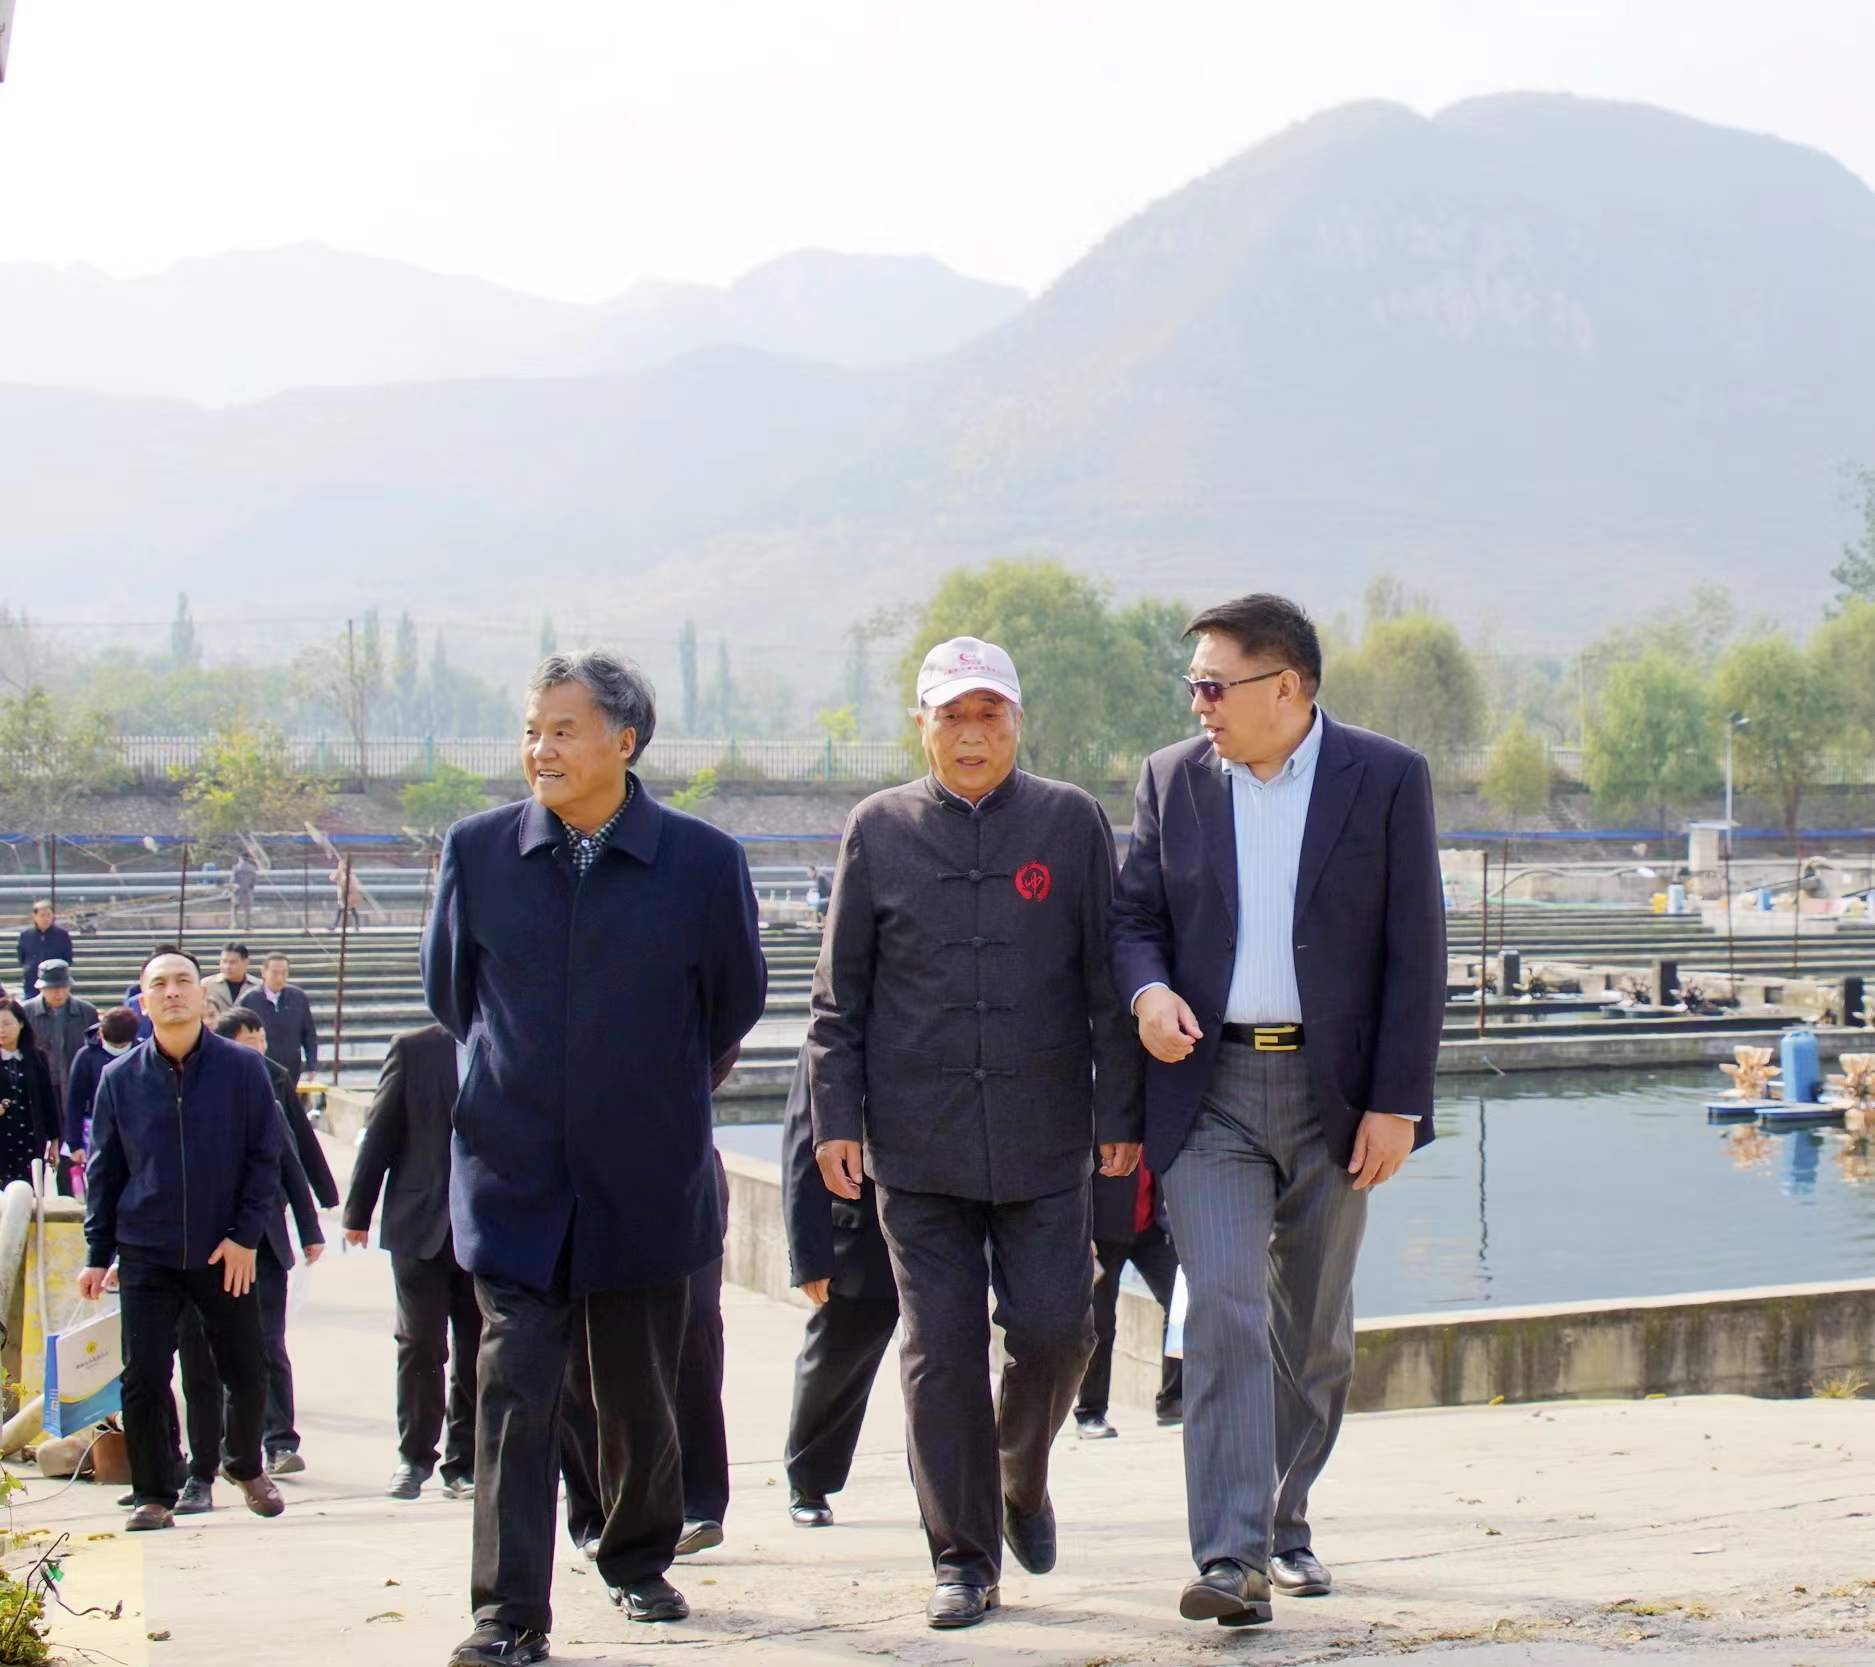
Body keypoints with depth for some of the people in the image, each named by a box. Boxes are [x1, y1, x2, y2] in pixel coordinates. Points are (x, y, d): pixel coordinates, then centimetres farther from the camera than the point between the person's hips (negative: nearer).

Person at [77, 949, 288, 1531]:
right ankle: (154, 1496, 11)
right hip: (146, 1256, 1)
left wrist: (245, 1236, -8)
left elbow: (265, 1156, -1)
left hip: (225, 1256, -1)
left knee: (246, 1374, 8)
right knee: (143, 1378, -3)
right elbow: (103, 1171, 7)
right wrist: (97, 1254, 3)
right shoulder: (120, 1078, 2)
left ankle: (246, 1466, 33)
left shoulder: (243, 1069, -2)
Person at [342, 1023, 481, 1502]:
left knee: (476, 1352, 5)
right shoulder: (413, 1049, 1)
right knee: (420, 1342, 1)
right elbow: (379, 1133, 2)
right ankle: (414, 1455, 17)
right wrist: (358, 1211, 1)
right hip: (421, 1225, -1)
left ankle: (464, 1462, 15)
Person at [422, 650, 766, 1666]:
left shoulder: (703, 860, -5)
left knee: (641, 1395, 12)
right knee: (514, 1392, -6)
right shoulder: (477, 851, 0)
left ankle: (638, 1562, 34)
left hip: (647, 1177, 0)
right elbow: (448, 991, 15)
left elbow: (735, 1001, 9)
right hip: (514, 1175, 0)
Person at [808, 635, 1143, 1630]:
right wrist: (835, 1118, 1)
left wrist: (1120, 1114, 1)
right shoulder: (878, 830, 6)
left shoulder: (1072, 822, 5)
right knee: (941, 1346, 0)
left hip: (1044, 1138, 0)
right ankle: (964, 1559, 11)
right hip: (917, 1139, 0)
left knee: (1053, 1331, -1)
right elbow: (839, 993, 8)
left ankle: (1022, 1480, 30)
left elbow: (1108, 977, 5)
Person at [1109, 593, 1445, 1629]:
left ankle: (1284, 1525, 29)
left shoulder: (1387, 779, -2)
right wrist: (1147, 989, -11)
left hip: (1332, 1093, 0)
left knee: (1315, 1328, 11)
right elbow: (1134, 914, 12)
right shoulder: (1172, 779, 6)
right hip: (1208, 1089, 0)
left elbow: (1414, 954, -3)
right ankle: (1231, 1557, -14)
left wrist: (1396, 1104, -8)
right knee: (1223, 1311, -13)